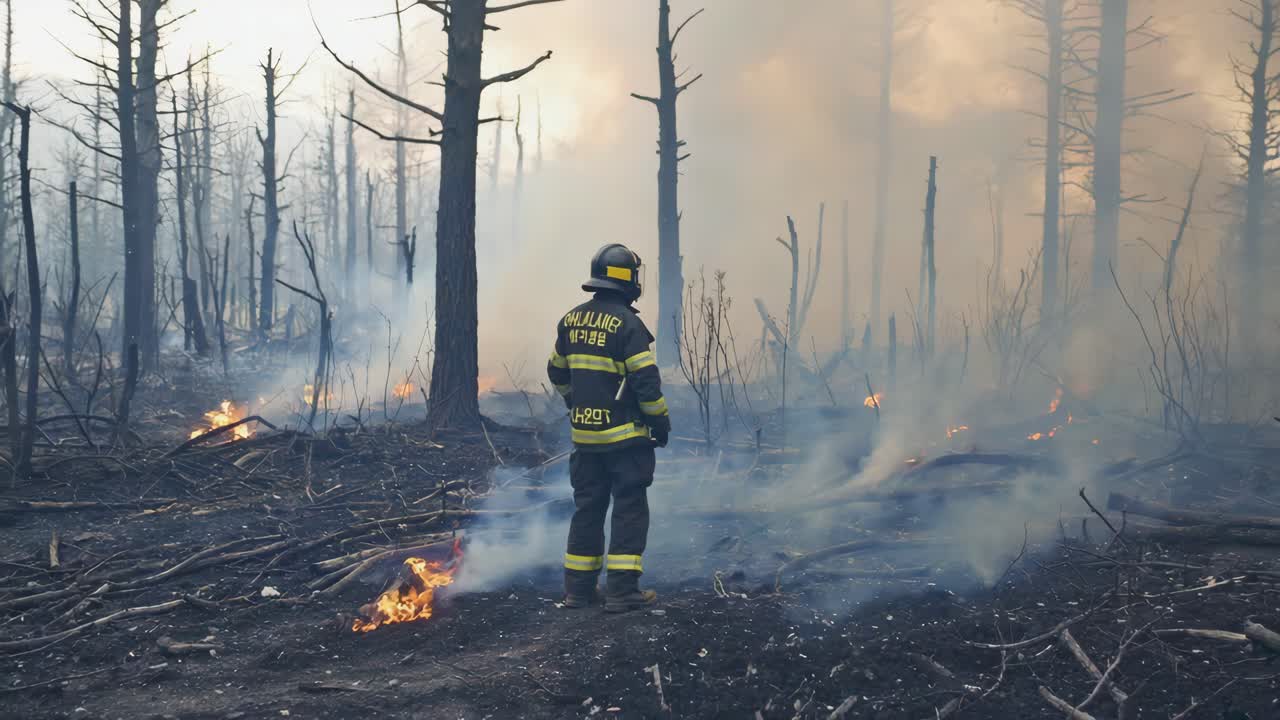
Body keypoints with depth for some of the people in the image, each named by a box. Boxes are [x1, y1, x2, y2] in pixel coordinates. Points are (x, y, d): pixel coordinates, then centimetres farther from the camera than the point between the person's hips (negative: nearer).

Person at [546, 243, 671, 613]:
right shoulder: (627, 323, -15)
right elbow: (646, 381, -17)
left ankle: (579, 587, 18)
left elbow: (558, 373, 18)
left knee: (587, 507, 14)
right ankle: (622, 589, 1)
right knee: (630, 510, 2)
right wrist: (661, 423, -5)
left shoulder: (571, 320, 6)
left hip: (584, 434, 6)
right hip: (625, 436, -6)